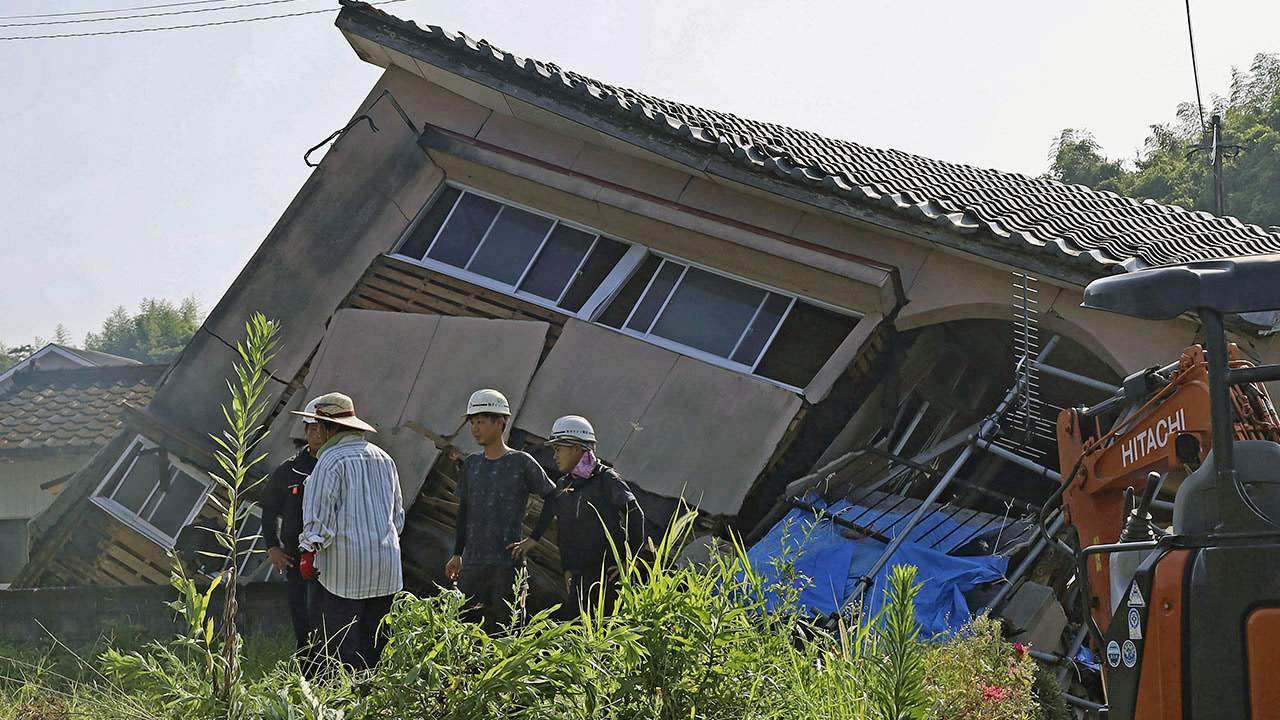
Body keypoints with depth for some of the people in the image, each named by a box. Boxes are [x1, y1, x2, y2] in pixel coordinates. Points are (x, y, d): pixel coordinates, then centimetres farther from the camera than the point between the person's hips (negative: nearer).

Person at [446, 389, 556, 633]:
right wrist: (457, 554, 16)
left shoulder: (521, 463, -1)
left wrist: (532, 539, -4)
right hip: (472, 565, 5)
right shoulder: (471, 465, 13)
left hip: (507, 563, -5)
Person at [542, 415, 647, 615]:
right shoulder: (562, 486, 14)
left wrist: (631, 559, -12)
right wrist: (566, 567, 15)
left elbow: (635, 516, -11)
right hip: (580, 577, 6)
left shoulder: (607, 479, -6)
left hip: (610, 574, -6)